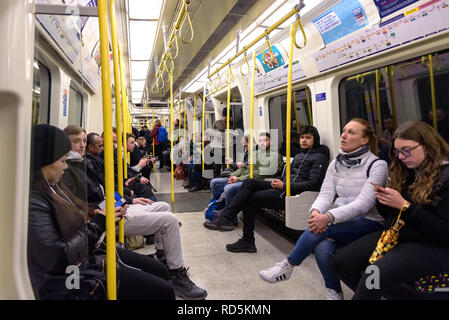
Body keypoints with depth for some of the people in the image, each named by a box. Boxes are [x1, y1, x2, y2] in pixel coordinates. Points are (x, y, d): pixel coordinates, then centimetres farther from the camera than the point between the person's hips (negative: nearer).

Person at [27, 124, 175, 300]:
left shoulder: (50, 189, 6)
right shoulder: (33, 203, -23)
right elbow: (59, 259, -25)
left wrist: (105, 216, -4)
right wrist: (98, 224, -16)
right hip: (74, 278, -9)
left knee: (161, 271, 10)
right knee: (163, 291, -11)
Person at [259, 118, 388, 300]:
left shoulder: (377, 165, -8)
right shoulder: (336, 164, 10)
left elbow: (364, 202, -19)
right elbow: (326, 194, 0)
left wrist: (329, 217, -32)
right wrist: (316, 211, -24)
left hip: (368, 223, -4)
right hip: (341, 223, 4)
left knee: (322, 228, -31)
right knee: (322, 249, -28)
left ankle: (287, 266, -12)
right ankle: (334, 293, -1)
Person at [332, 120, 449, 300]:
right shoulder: (405, 172, 10)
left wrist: (405, 205, -20)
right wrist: (383, 200, -5)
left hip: (430, 245, -8)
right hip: (393, 236, 8)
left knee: (374, 273, -33)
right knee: (341, 262, -9)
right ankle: (409, 296, 3)